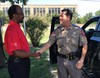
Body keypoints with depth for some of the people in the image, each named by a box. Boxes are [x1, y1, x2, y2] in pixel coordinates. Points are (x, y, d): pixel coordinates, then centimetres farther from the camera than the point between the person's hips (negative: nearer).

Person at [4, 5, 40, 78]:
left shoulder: (16, 27, 10)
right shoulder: (12, 29, -22)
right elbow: (17, 53, -26)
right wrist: (33, 54, -16)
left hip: (21, 61, 10)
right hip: (17, 63, -10)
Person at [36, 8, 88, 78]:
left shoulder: (78, 30, -4)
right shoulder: (57, 30, 0)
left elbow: (84, 45, -3)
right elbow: (49, 42, -2)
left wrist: (82, 60, -9)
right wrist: (41, 50, -18)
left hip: (74, 60, -2)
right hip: (61, 60, 2)